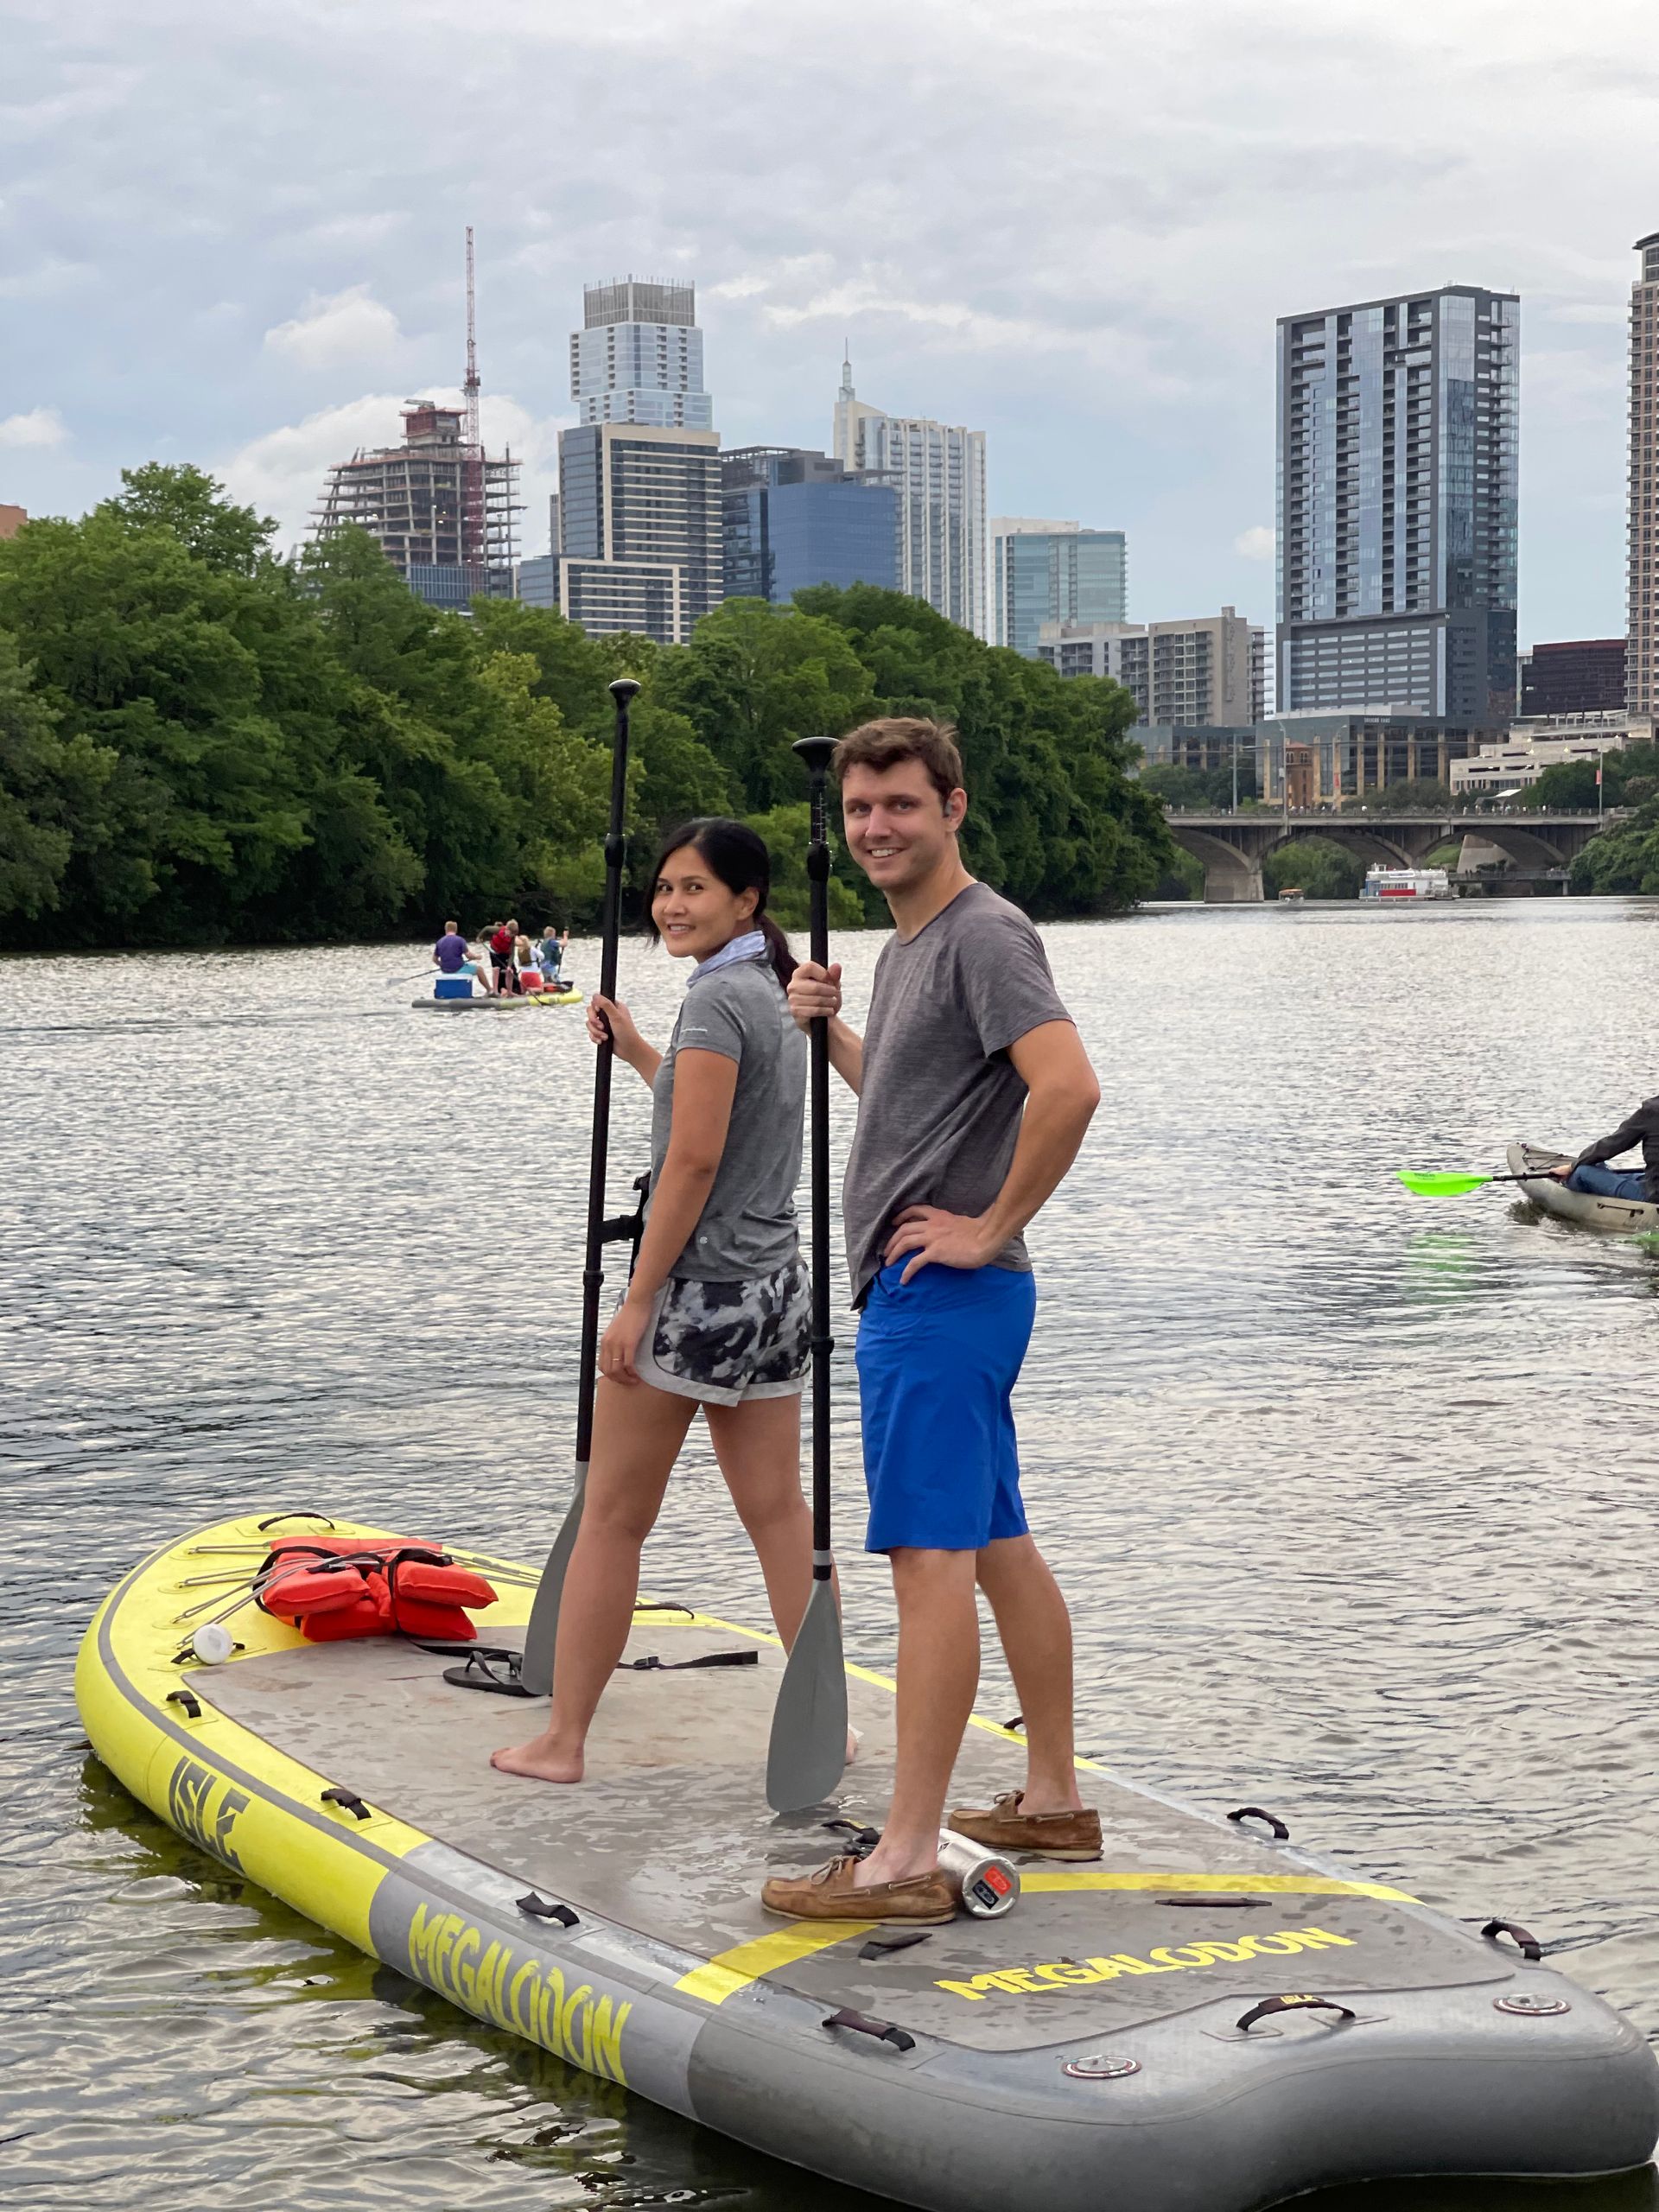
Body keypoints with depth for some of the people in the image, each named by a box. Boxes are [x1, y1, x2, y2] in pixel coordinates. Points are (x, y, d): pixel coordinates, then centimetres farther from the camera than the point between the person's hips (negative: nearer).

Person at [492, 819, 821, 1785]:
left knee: (613, 1521, 0)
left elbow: (694, 1160, -19)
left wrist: (638, 1301, -16)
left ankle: (564, 1740, 6)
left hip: (696, 1288, -9)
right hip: (775, 1287, 9)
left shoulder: (718, 997, -14)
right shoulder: (774, 993, 13)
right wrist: (637, 1050, 23)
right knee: (779, 1513, 10)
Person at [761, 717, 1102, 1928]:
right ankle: (1054, 1800, 25)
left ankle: (908, 1859, -12)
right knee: (999, 1547, 16)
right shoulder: (907, 944, 18)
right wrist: (831, 1026, 16)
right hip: (913, 1289, 11)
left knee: (931, 1556, -12)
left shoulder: (985, 935, -14)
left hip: (944, 1294, -11)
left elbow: (1069, 1087, -28)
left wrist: (991, 1228, -20)